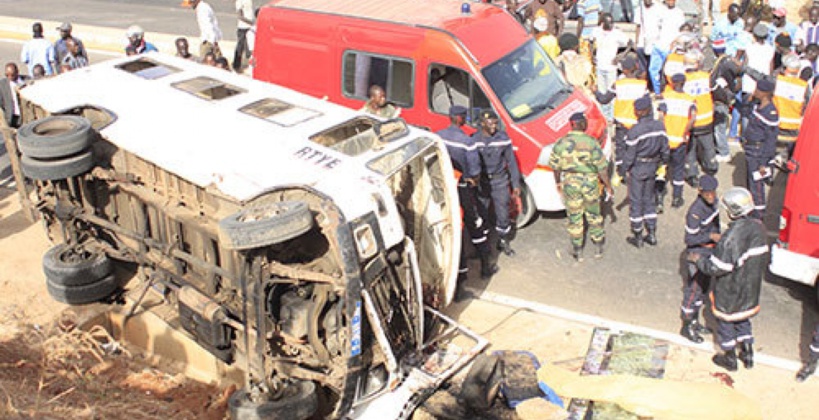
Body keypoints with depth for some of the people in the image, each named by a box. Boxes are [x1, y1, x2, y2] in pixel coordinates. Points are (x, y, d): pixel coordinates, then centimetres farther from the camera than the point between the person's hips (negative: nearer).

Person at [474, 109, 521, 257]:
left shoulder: (503, 138, -3)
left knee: (503, 215, 5)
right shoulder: (474, 140, -6)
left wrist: (516, 184, 3)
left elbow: (511, 162, 3)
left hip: (500, 182, 1)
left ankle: (504, 242, 26)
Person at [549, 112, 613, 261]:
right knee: (593, 215, 17)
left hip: (570, 183, 1)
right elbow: (602, 167, -12)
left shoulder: (561, 143, -7)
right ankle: (598, 247, 27)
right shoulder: (591, 142, -14)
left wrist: (558, 182, 18)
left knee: (574, 217, 12)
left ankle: (578, 251, 19)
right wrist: (608, 186, -1)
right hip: (590, 182, -1)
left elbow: (555, 166, 2)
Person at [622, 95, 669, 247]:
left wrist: (624, 170, -5)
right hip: (652, 167, 6)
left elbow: (629, 156, -17)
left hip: (637, 168, -6)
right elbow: (665, 149, 5)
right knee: (649, 199, 19)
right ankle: (652, 234, 23)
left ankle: (638, 237, 15)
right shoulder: (660, 126, -4)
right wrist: (663, 163, 19)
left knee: (636, 202, 6)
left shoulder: (634, 131, -21)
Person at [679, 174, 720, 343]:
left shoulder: (713, 202, -3)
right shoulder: (695, 212, -28)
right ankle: (686, 327, 15)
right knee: (693, 289, 1)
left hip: (710, 252, 9)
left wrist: (717, 239, 20)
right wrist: (710, 236, -29)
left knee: (704, 287, 19)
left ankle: (694, 321, 34)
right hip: (697, 254, -9)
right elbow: (690, 239, -22)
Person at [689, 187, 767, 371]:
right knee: (743, 317, 26)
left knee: (725, 321, 14)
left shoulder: (730, 237, -32)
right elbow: (762, 257, 5)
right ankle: (748, 354, 38)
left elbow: (717, 268, -27)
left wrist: (698, 259, -11)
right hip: (750, 287, 7)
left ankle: (730, 359, 30)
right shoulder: (758, 227, -9)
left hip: (729, 290, -7)